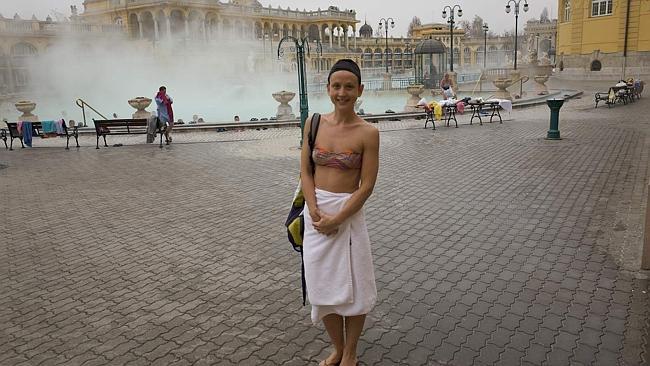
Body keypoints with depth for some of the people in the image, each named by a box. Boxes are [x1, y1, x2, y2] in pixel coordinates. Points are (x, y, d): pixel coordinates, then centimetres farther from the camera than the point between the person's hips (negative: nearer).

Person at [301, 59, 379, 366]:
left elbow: (367, 185, -11)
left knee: (353, 288, 8)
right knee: (323, 286, 13)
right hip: (316, 212, 4)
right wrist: (315, 211, -12)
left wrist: (336, 220, -15)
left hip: (348, 212, -3)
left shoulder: (367, 133, -10)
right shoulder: (314, 123, 0)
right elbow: (305, 171, 1)